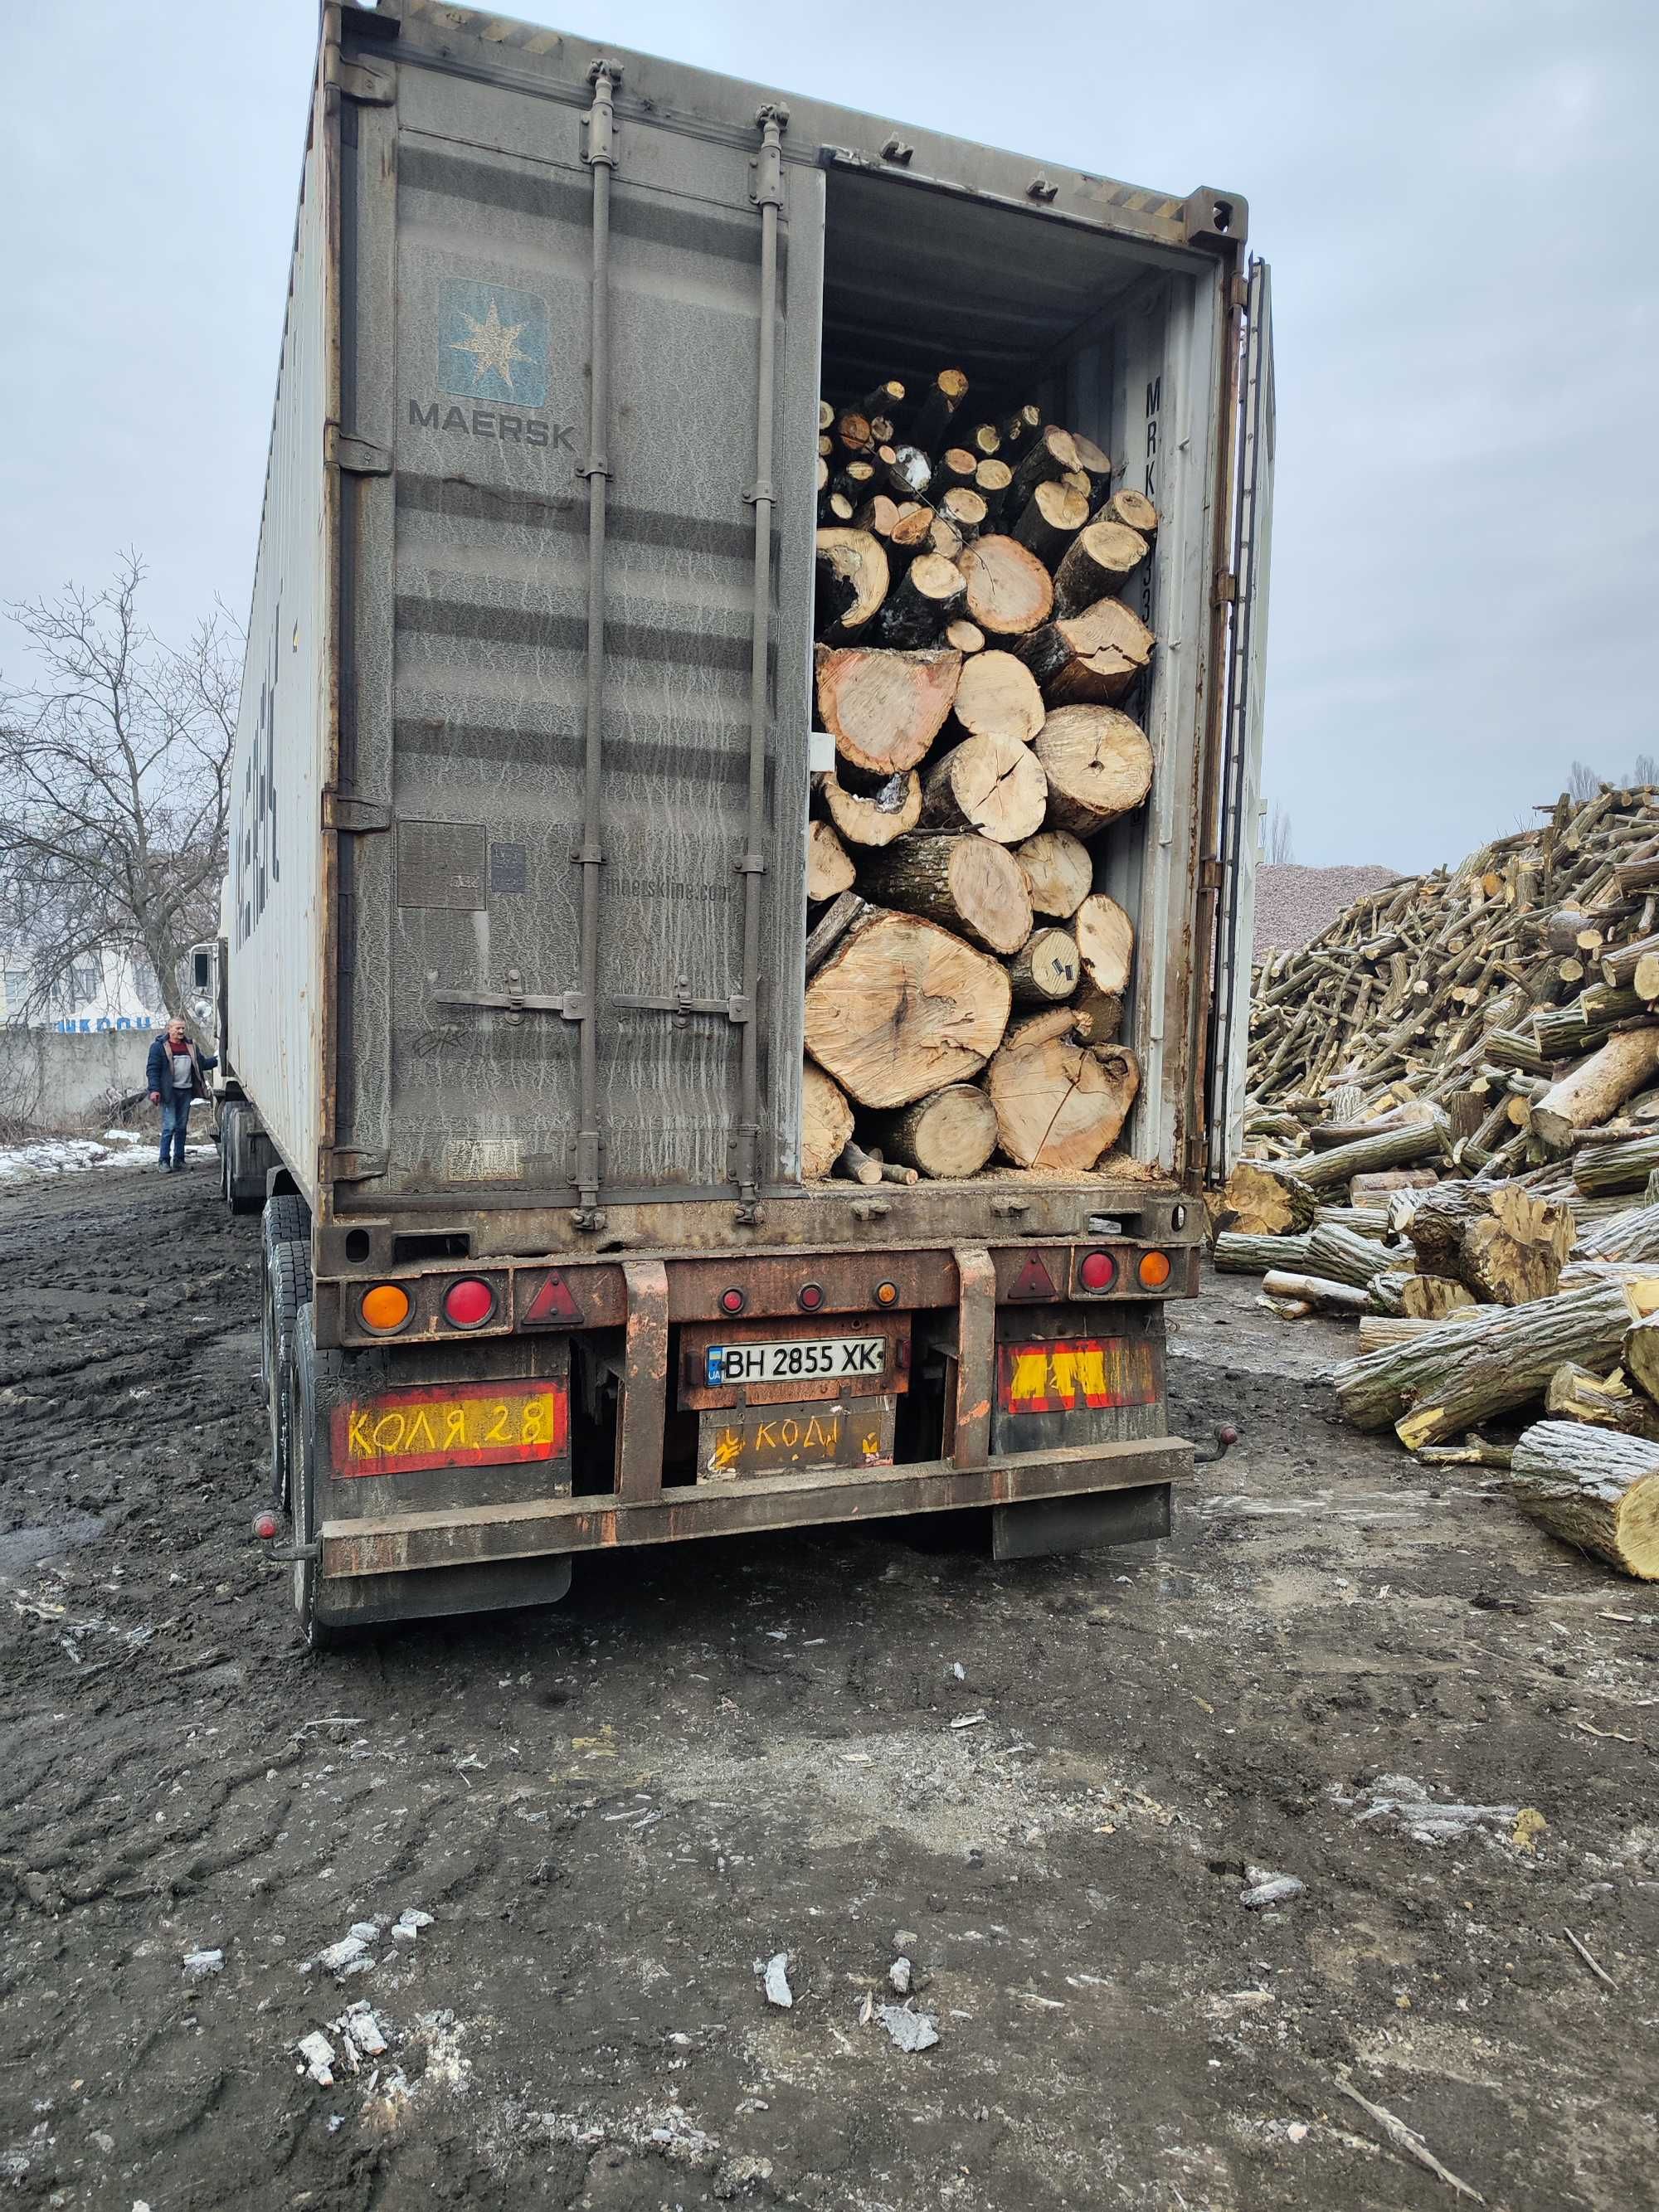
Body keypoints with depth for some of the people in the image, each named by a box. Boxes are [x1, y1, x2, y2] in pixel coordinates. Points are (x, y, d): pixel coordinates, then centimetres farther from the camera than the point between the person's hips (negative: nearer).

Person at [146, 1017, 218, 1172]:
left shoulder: (190, 1046, 15)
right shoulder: (159, 1046, -3)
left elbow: (203, 1063, 19)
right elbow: (152, 1070, -7)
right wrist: (154, 1090, -17)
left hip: (186, 1091, 6)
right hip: (169, 1092, -6)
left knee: (182, 1127, 10)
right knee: (169, 1126, -9)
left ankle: (179, 1160, 17)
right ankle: (164, 1161, -4)